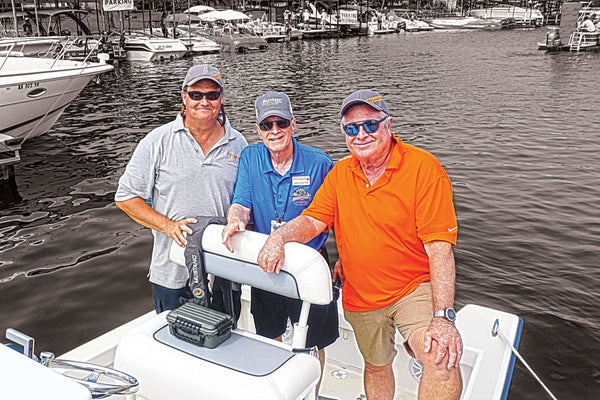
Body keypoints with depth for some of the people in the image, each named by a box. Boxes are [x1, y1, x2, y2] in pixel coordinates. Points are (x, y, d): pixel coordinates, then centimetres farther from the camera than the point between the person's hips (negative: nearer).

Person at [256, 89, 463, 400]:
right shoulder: (340, 173, 1)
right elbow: (313, 220, -3)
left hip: (414, 289, -4)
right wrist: (279, 236, -25)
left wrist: (443, 316, -28)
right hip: (360, 296, 5)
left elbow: (439, 246, -21)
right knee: (376, 366, 22)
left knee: (443, 359, -28)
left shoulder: (423, 168, -17)